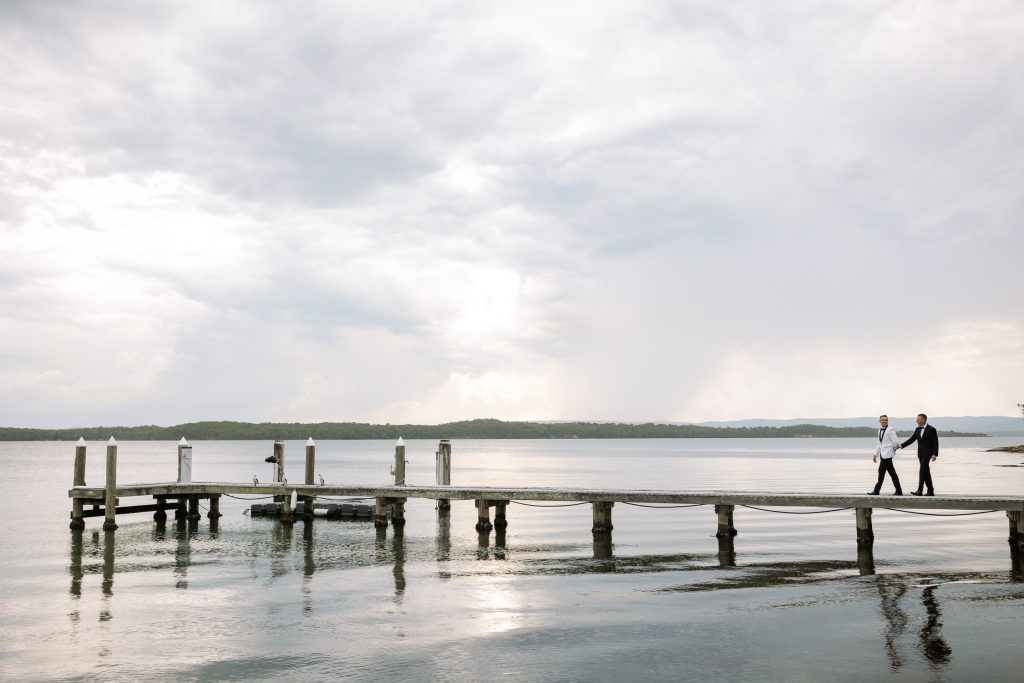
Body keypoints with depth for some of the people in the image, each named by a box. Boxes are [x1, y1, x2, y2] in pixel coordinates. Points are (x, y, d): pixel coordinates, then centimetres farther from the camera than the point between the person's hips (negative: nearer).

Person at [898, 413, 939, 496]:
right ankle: (930, 491, 16)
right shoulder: (917, 429, 12)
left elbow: (935, 443, -10)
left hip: (927, 453, -7)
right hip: (920, 453, 7)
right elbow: (911, 440, 14)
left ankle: (920, 491, -18)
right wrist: (901, 445, 4)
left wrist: (935, 454, -17)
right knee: (926, 472, 10)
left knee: (922, 471, -14)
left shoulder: (931, 429, -9)